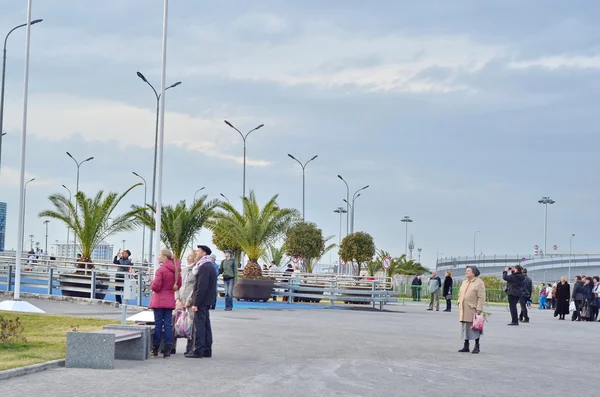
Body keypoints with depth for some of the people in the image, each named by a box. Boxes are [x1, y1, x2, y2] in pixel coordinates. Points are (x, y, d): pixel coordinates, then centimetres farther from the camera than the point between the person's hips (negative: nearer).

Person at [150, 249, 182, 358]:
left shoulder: (161, 270, -14)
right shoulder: (175, 270, 8)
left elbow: (155, 287, -17)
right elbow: (178, 285, 15)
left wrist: (152, 284, 3)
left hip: (159, 301, -6)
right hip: (170, 301, 6)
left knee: (158, 324, -1)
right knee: (168, 324, 7)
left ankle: (155, 350, 4)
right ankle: (167, 350, 6)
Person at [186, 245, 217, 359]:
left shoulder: (204, 267, -16)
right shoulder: (210, 266, 17)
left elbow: (202, 287, -22)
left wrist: (195, 303, -22)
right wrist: (194, 299, 19)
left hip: (201, 302, -10)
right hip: (207, 301, 10)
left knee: (199, 326, -7)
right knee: (206, 326, 13)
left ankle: (198, 351, -6)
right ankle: (207, 350, 17)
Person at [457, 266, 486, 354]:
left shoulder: (479, 282, -7)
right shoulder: (464, 282, 16)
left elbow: (481, 297, -13)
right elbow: (460, 294, 24)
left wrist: (479, 309, -18)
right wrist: (459, 303, 11)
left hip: (473, 309, -7)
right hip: (464, 310, 7)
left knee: (475, 328, -1)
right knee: (465, 327, 9)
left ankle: (477, 347, 6)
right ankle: (466, 346, 16)